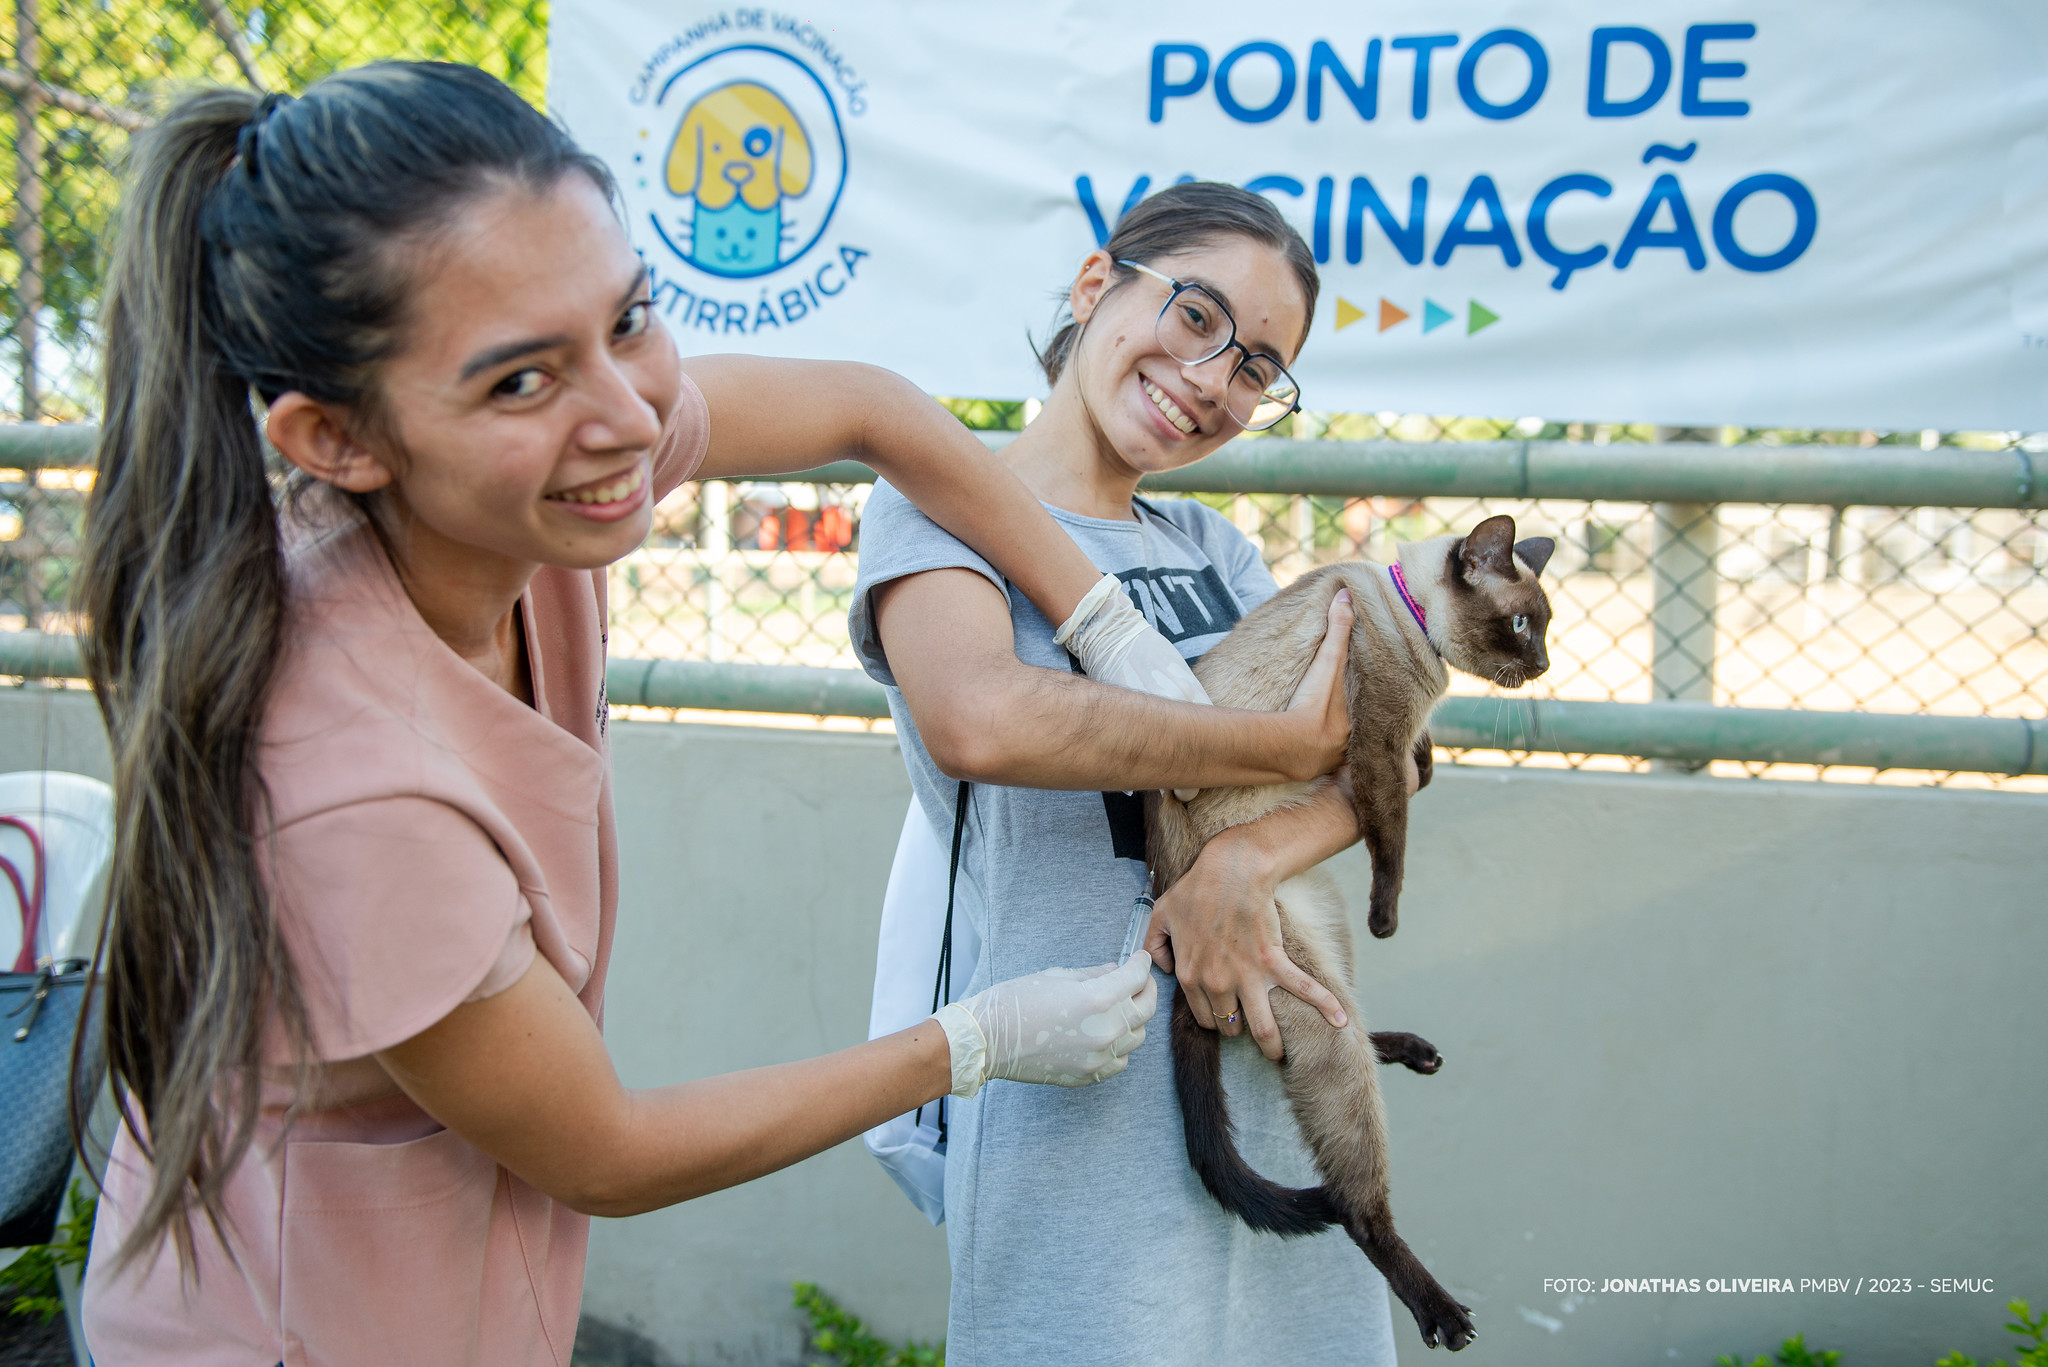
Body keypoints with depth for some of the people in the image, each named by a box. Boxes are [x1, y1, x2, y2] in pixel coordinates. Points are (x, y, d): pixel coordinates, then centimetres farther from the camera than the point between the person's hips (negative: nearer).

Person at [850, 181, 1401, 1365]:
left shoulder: (1210, 547, 15)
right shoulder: (941, 504, -4)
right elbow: (983, 723, -26)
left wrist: (1247, 862, -18)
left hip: (1276, 1070, 6)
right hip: (1084, 1090, -6)